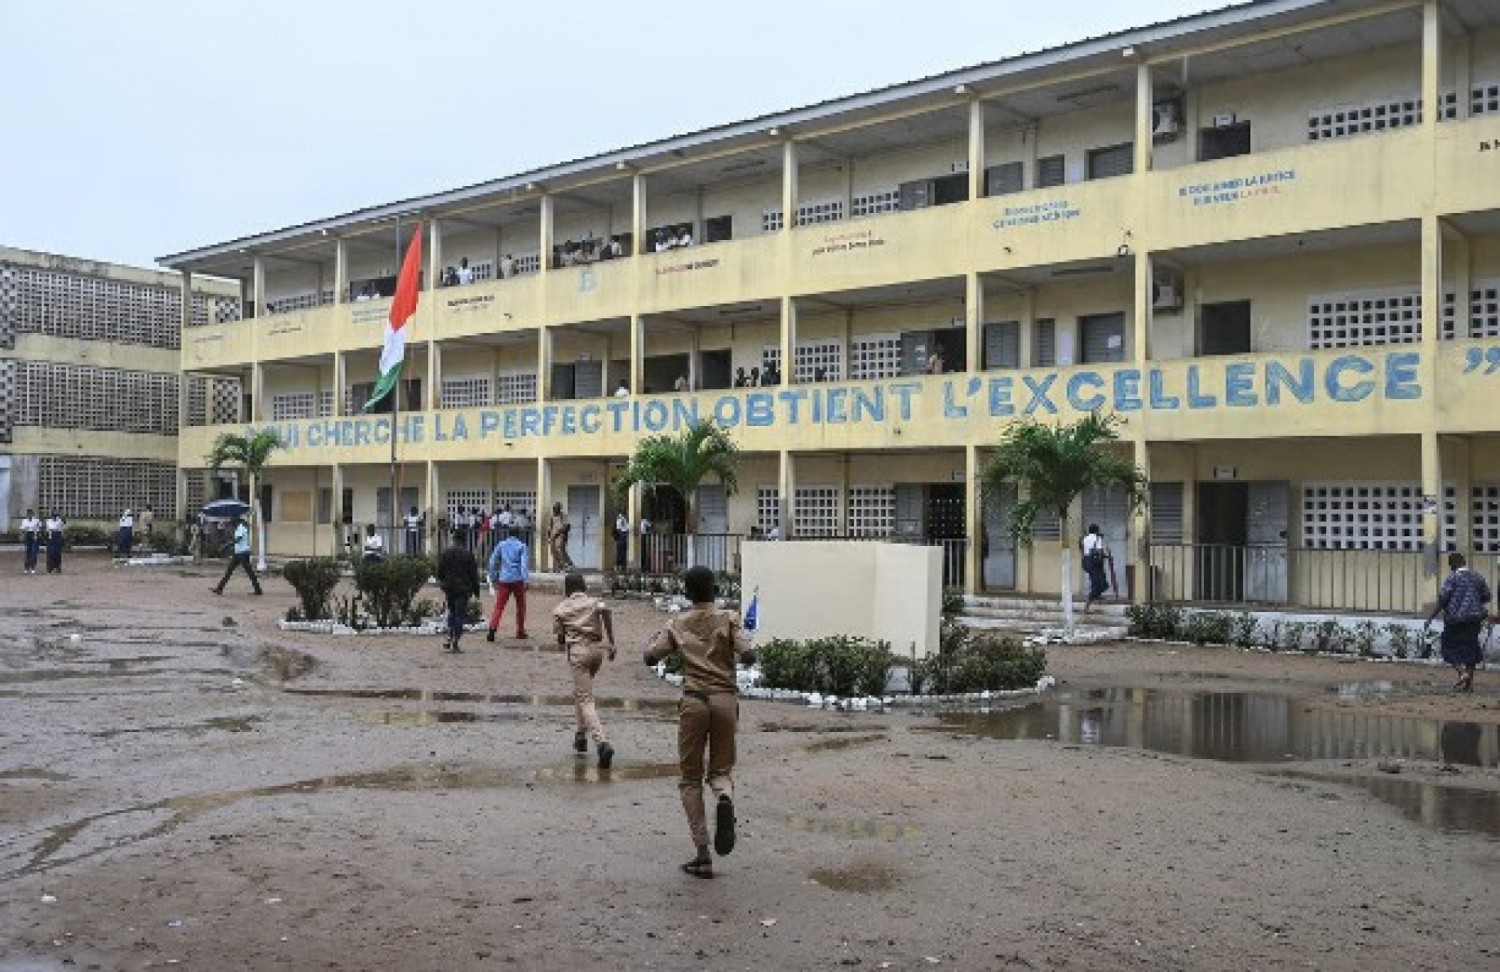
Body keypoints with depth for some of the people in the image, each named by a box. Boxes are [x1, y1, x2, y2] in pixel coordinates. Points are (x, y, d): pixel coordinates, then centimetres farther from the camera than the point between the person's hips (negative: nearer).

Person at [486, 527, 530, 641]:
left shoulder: (501, 545, 9)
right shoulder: (521, 546, -1)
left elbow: (493, 562, 12)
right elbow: (524, 563, -12)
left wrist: (493, 578, 21)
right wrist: (526, 580, -16)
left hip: (504, 580, 2)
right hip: (518, 580, -2)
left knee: (499, 606, -2)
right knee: (520, 606, 14)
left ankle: (492, 630, -19)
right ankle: (520, 632, 19)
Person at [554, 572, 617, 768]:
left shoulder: (560, 609, 9)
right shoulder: (594, 601, 11)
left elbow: (560, 637, 9)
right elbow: (605, 611, -11)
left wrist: (563, 645, 33)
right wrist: (611, 643, -10)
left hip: (578, 650, -4)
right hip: (597, 648, 4)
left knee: (586, 700, -8)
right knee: (580, 692, 27)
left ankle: (603, 743, -24)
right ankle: (580, 735, 28)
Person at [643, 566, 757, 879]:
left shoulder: (677, 624, 5)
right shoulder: (728, 619, 2)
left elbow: (650, 657, 5)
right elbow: (748, 656, -10)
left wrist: (657, 636, 24)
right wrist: (736, 655, 13)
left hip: (693, 701, 0)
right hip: (725, 700, 0)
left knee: (690, 779, 9)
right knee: (721, 770, 17)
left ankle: (702, 856, 2)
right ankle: (725, 798, -21)